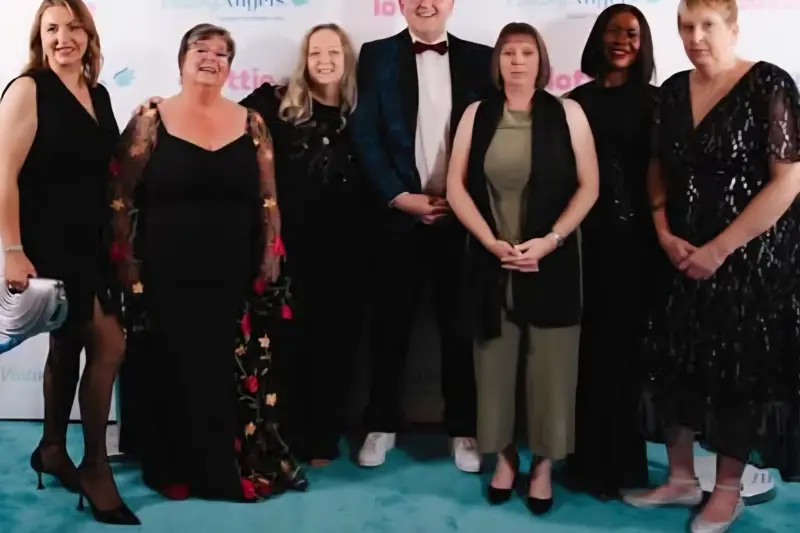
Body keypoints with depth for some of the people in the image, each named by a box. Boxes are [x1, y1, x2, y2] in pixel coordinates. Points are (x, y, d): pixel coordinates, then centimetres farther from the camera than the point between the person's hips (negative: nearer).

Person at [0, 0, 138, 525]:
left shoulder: (98, 94, 11)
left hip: (91, 243, 7)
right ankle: (96, 465, 6)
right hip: (48, 243, -7)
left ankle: (53, 450, 32)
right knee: (109, 344, -10)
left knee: (68, 345, 15)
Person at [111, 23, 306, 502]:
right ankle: (179, 469, 19)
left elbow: (268, 197, 10)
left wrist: (271, 253, 4)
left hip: (234, 275, 2)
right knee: (176, 372, 4)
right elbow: (123, 197, 0)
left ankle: (243, 465, 20)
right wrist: (126, 259, -4)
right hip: (168, 275, -2)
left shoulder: (251, 123, 8)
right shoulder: (151, 121, 0)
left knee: (238, 372, 6)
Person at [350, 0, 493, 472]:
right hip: (399, 214, 0)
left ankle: (464, 429, 21)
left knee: (461, 327, 8)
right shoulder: (377, 56, 4)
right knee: (390, 325, 7)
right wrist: (401, 196, -10)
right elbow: (366, 135, -2)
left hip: (461, 216, 1)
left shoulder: (480, 58, 6)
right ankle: (382, 425, 22)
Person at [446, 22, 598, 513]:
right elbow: (456, 186, 2)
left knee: (550, 364, 3)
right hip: (491, 261, 2)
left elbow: (589, 186, -1)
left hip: (552, 262, -1)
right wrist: (493, 242, -10)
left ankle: (543, 465, 17)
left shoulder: (567, 114, 1)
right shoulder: (477, 115, 5)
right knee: (495, 361, 6)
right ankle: (505, 457, 22)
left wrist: (550, 239, -13)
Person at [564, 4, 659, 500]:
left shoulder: (654, 102, 5)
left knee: (625, 342, 4)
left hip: (637, 238, -1)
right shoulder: (578, 100, 9)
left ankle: (620, 458, 18)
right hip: (589, 236, 1)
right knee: (593, 343, 5)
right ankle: (592, 456, 18)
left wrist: (663, 234, -9)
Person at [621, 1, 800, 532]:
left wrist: (719, 250, -17)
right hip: (683, 256, 5)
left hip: (751, 257, -5)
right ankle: (682, 478, 26)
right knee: (675, 362, 9)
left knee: (740, 369, 5)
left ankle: (728, 490, 22)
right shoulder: (673, 91, 6)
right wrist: (665, 234, -3)